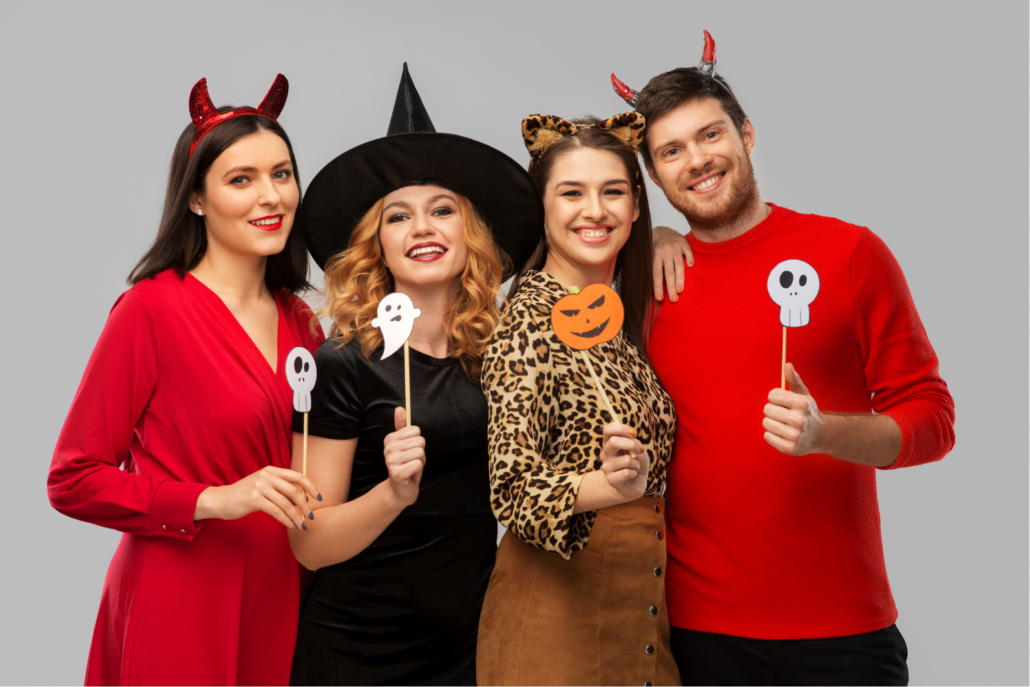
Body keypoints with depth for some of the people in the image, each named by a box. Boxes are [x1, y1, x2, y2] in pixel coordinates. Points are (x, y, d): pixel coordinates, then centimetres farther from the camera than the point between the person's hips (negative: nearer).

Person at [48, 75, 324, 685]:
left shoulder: (300, 321, 6)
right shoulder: (154, 308, -12)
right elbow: (74, 480, -11)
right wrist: (213, 501, -20)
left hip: (281, 602, 6)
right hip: (181, 605, -5)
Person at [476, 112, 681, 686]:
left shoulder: (620, 316, 6)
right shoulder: (529, 318, -14)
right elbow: (513, 488, -19)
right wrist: (610, 484, -38)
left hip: (643, 606, 7)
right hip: (560, 608, -7)